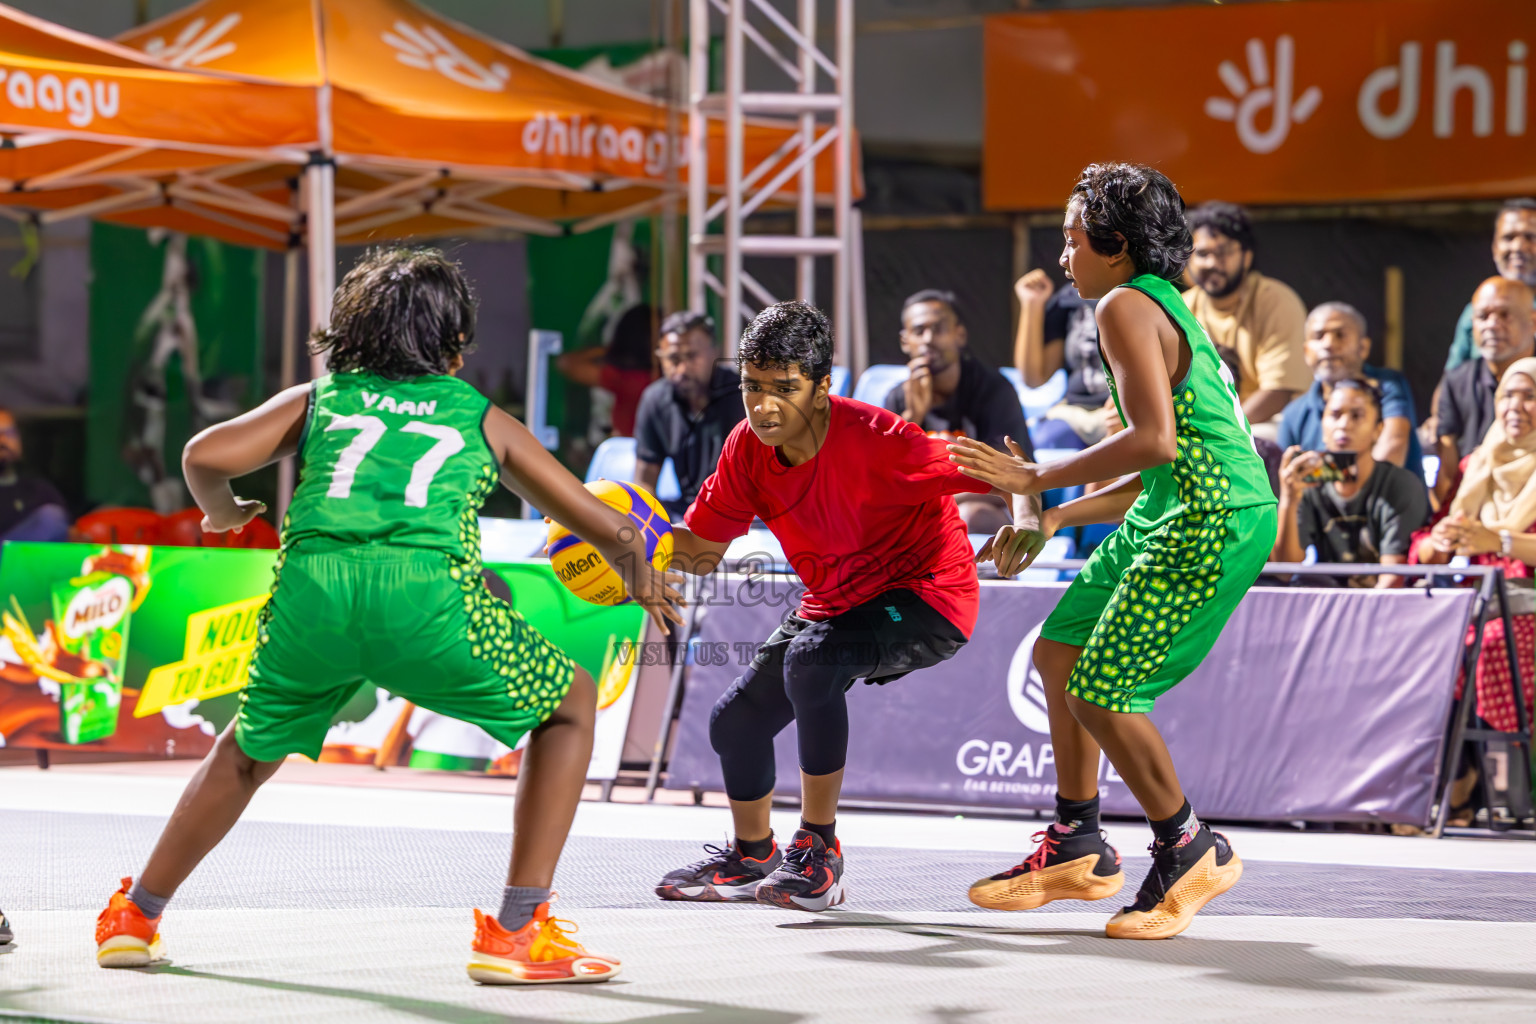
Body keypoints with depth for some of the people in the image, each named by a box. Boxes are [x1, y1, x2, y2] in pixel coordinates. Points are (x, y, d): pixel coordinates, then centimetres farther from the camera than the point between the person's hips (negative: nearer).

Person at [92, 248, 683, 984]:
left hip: (309, 587, 3)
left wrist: (219, 511, 35)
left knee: (248, 752, 30)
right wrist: (639, 575, 52)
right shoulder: (482, 418, 26)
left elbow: (204, 455, 12)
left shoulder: (319, 397, 27)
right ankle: (517, 934, 12)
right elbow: (606, 527, 31)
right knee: (569, 707, 19)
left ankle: (135, 917, 37)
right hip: (425, 592, -2)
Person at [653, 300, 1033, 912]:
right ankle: (751, 857, 39)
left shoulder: (874, 440, -29)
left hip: (924, 597, -8)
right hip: (835, 602, 8)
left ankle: (818, 853, -20)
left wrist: (1027, 522, -47)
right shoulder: (748, 448, -10)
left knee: (810, 658, -34)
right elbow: (702, 547, 0)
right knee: (736, 719, 7)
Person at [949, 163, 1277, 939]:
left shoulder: (1128, 307, -12)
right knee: (1058, 651, 15)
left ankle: (1190, 852, 6)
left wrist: (1036, 480, -15)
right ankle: (1075, 849, 24)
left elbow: (1155, 442, -24)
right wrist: (1051, 521, 21)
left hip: (1214, 526, -11)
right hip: (1170, 515, 11)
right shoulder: (1161, 307, 19)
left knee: (1099, 692, -10)